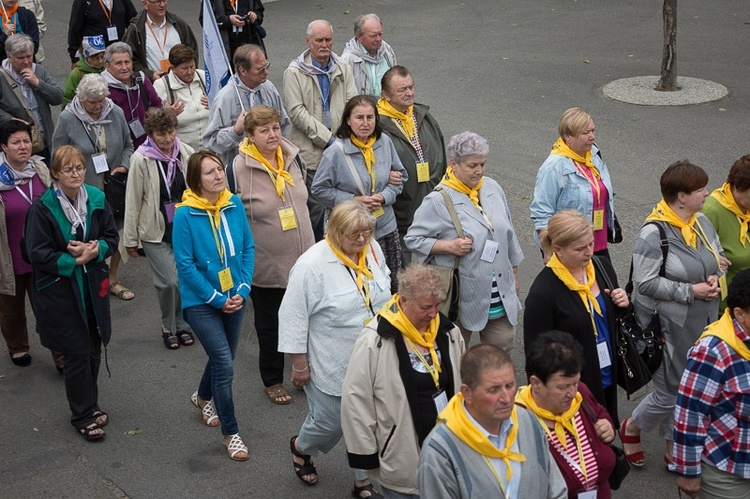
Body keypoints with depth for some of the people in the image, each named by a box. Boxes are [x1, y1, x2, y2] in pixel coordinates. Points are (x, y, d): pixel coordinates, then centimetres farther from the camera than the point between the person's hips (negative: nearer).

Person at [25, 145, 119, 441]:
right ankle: (82, 416, 16)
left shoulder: (96, 199, -1)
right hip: (60, 291, -5)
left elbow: (111, 238, 5)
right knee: (77, 355, 1)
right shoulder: (43, 208, -15)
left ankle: (90, 405, 34)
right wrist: (74, 260, -19)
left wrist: (95, 249, -15)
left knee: (93, 350, 14)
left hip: (93, 286, 5)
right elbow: (38, 253, -14)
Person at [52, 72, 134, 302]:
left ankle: (112, 278, 29)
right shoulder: (67, 119, -9)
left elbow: (128, 145, 14)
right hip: (84, 192, -4)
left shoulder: (116, 113, 0)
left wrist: (124, 166, -4)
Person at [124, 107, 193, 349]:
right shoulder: (141, 159, -12)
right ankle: (168, 325, 16)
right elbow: (133, 201, -5)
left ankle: (181, 324, 28)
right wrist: (130, 238, -1)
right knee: (169, 281, -8)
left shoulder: (185, 152, -2)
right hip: (156, 230, -3)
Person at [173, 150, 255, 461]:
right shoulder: (185, 215, -18)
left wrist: (242, 290, -8)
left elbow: (248, 248, 2)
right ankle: (230, 433, 7)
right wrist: (217, 299, -15)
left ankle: (203, 397, 52)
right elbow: (185, 264, -15)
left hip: (234, 298, 5)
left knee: (222, 358, 20)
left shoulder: (234, 205, -5)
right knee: (224, 365, -9)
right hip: (201, 302, -5)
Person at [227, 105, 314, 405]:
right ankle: (272, 380, 28)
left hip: (302, 257, 5)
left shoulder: (292, 157, 1)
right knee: (270, 323, 11)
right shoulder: (239, 169, -17)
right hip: (266, 264, -5)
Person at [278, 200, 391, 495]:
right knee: (330, 422, 9)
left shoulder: (372, 250, -1)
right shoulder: (312, 265, -21)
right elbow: (293, 318, -16)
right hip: (331, 368, -5)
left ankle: (363, 482, 29)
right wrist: (299, 365, -12)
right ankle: (301, 447, 42)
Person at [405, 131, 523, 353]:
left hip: (500, 293, 5)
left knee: (503, 347, 11)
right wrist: (449, 246, -22)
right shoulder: (438, 201, -13)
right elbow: (413, 239, -9)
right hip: (463, 297, -5)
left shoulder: (493, 189, 6)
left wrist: (514, 275, 19)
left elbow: (508, 234, 15)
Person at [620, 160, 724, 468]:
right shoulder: (654, 232, -20)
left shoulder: (702, 222, 3)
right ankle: (632, 428, 31)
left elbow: (719, 256, 18)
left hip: (703, 324, 7)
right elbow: (645, 283, -21)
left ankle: (674, 450, 31)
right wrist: (690, 291, -20)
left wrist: (715, 276, -4)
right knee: (670, 393, 2)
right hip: (669, 328, -7)